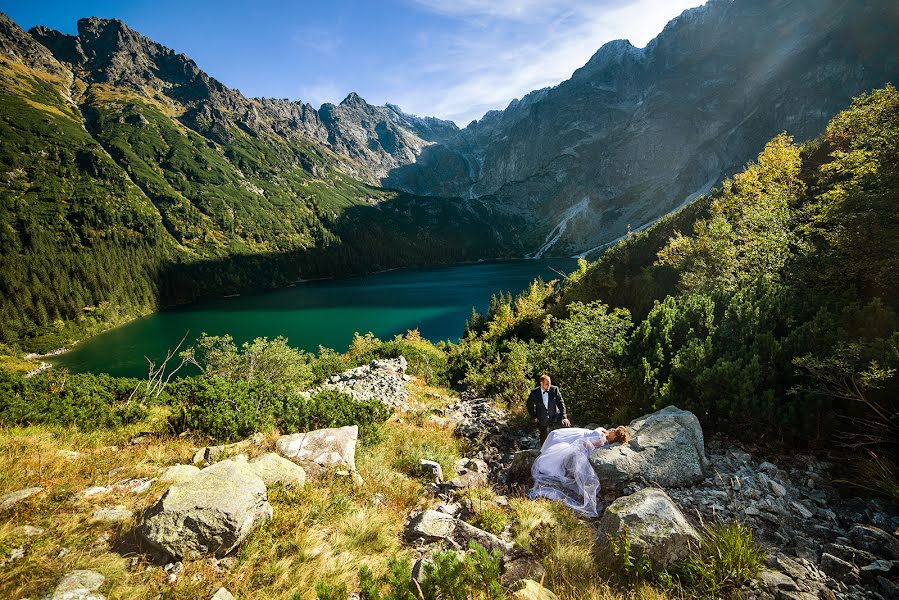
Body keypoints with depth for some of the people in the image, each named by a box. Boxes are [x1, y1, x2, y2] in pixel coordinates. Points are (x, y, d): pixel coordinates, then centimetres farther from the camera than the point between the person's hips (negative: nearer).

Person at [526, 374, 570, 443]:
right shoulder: (534, 392, -10)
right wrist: (534, 417, -2)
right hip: (542, 421, 0)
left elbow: (560, 403, -11)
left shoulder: (555, 389, -11)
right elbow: (530, 405, 3)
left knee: (566, 424, -22)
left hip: (554, 417, 0)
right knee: (544, 438, 10)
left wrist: (563, 417, -21)